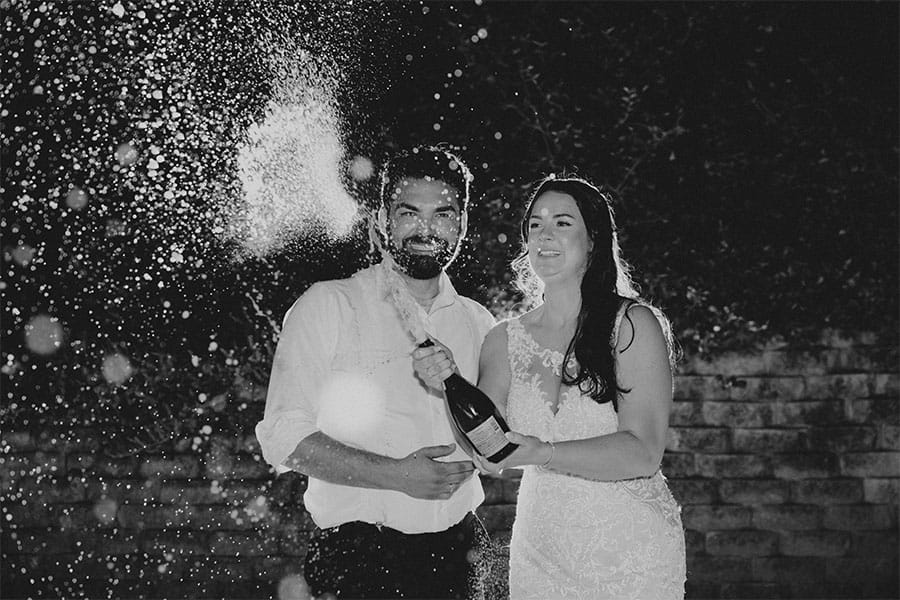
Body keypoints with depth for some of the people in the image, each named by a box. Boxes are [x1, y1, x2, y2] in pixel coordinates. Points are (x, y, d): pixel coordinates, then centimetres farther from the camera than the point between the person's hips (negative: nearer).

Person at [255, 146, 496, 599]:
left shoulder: (478, 322, 9)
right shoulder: (328, 305, -4)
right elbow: (282, 436, -11)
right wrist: (395, 475, -19)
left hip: (453, 558, 4)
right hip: (358, 558, -4)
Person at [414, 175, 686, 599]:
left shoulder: (632, 325, -9)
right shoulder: (505, 341, 4)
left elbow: (643, 453, -18)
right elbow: (488, 460, -4)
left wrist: (542, 453, -29)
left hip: (629, 553, -3)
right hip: (540, 555, 4)